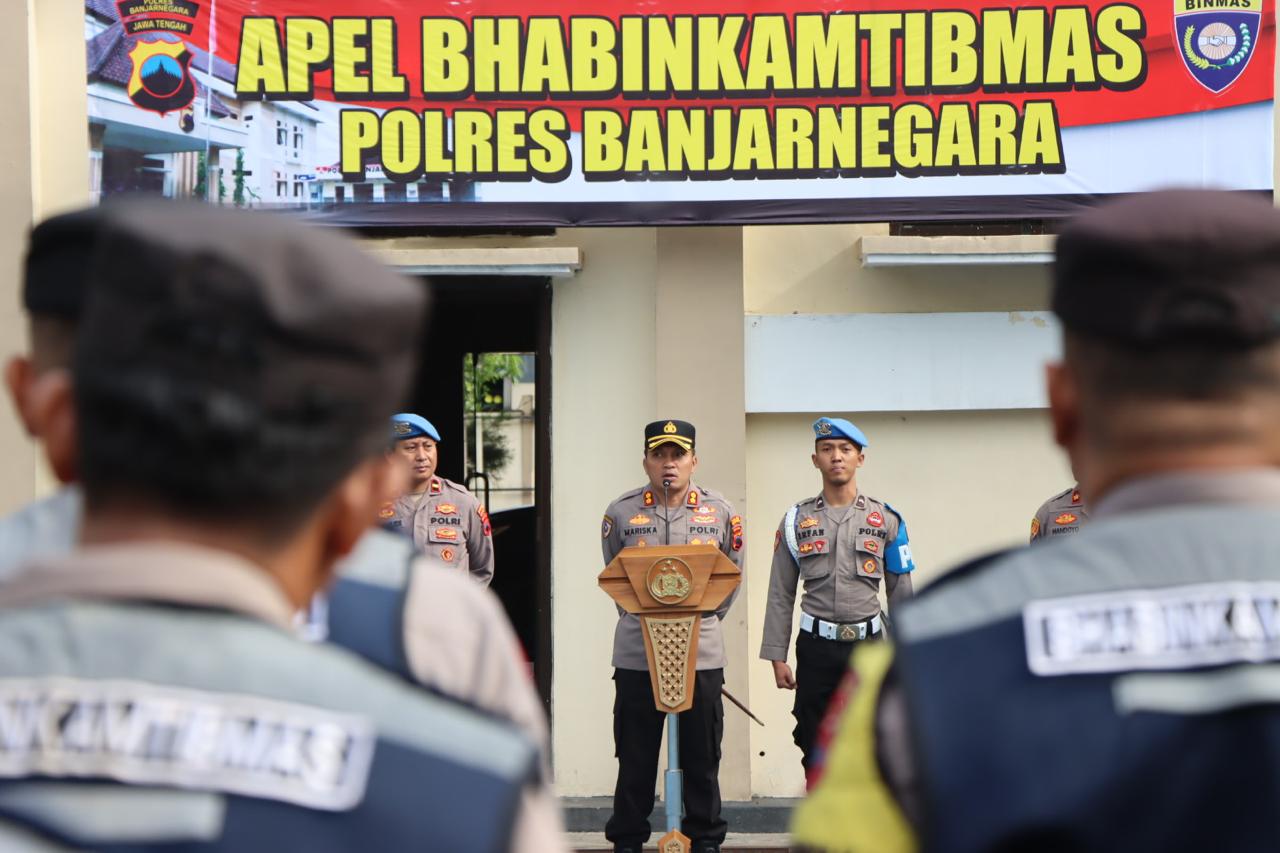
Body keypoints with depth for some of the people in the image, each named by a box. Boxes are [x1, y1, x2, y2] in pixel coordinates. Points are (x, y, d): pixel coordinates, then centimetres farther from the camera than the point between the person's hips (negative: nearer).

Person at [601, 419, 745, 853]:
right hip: (636, 651, 0)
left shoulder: (721, 512, 5)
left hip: (702, 653, 0)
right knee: (635, 754, 5)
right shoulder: (621, 512, 2)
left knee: (702, 754, 6)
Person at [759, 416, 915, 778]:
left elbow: (901, 593, 7)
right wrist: (777, 658, -1)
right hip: (816, 648, 0)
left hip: (867, 645, 0)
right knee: (815, 747, 4)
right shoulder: (796, 520, 5)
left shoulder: (886, 520, 5)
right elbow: (780, 595, 4)